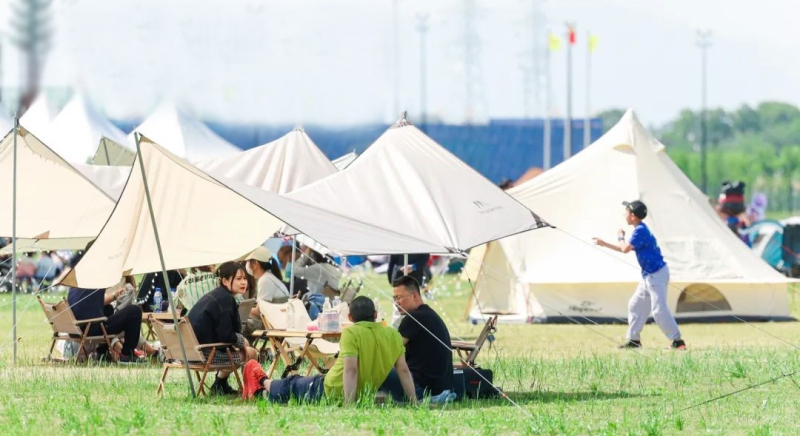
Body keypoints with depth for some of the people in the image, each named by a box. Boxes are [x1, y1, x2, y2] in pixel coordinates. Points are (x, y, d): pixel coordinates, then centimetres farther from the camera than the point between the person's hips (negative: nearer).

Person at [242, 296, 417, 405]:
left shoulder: (351, 333, -23)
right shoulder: (393, 335, -7)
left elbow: (350, 369, -30)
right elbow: (404, 371, -6)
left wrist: (348, 405, -34)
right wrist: (414, 403, -2)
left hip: (332, 391, -6)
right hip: (366, 395, 6)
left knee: (293, 384, 26)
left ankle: (262, 386, 52)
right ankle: (264, 392, 52)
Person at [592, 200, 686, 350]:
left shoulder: (640, 231, -17)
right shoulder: (640, 230, 14)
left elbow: (625, 249, -21)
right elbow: (626, 249, 27)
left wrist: (620, 237, 0)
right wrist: (605, 244, 30)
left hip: (657, 274, -11)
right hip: (649, 275, 11)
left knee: (659, 309, -15)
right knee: (636, 305, 16)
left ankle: (677, 341, -16)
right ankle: (634, 340, 22)